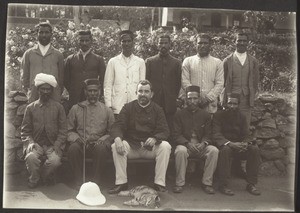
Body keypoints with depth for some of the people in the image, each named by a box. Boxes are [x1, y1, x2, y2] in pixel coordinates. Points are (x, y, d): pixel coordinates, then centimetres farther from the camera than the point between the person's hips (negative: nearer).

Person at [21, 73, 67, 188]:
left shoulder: (58, 107, 8)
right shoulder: (30, 108, 10)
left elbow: (63, 130, 5)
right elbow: (25, 130, 9)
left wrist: (56, 145, -9)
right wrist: (30, 142, -10)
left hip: (53, 145, 0)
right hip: (36, 143, 0)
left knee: (55, 161, -29)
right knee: (31, 157, -31)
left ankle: (45, 178, 4)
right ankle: (34, 181, -2)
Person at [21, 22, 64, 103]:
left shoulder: (58, 54, 9)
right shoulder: (28, 54, 9)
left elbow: (61, 77, 11)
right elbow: (24, 76, 13)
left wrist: (59, 94, 6)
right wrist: (28, 92, 7)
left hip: (54, 95, 0)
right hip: (34, 95, 0)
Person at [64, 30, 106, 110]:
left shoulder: (99, 59, 8)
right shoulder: (70, 59, 11)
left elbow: (103, 79, 8)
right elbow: (66, 79, 14)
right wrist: (72, 91, 5)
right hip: (74, 100, 1)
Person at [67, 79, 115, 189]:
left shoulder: (107, 110, 12)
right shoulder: (76, 108, 12)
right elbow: (69, 130, 11)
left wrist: (103, 140, -10)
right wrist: (76, 138, -10)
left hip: (98, 144, -1)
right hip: (80, 143, 1)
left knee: (101, 149, -35)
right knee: (73, 148, -33)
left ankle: (96, 182, -20)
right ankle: (78, 182, -16)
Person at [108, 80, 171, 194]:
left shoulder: (157, 110, 6)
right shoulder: (128, 107, 7)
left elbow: (164, 131, -3)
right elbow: (117, 126, -2)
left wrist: (154, 139, -27)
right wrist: (117, 139, -26)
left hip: (151, 147, 0)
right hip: (131, 145, 1)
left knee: (165, 146, -28)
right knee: (115, 146, -27)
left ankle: (159, 183, -20)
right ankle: (121, 182, -18)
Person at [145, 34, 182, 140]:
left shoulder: (176, 63, 10)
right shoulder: (149, 61, 11)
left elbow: (179, 83, 10)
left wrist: (175, 98, 2)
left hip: (170, 104, 0)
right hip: (153, 103, 0)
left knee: (170, 130, -2)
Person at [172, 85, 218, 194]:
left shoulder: (205, 115, 10)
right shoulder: (180, 114, 5)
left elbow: (208, 134, 6)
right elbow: (177, 135, -1)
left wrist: (203, 143, -17)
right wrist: (187, 143, -19)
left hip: (201, 146, 2)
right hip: (185, 144, -2)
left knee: (214, 150, -27)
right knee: (180, 151, -35)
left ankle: (207, 183, -16)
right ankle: (180, 183, -21)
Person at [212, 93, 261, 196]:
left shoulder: (242, 117, 10)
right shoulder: (219, 115, -4)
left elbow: (247, 135, 6)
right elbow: (216, 135, -14)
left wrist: (246, 143, -20)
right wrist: (230, 144, -31)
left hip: (238, 145, 4)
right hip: (223, 144, -4)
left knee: (255, 149, -22)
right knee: (225, 149, -38)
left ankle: (251, 184, -12)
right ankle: (223, 185, -29)